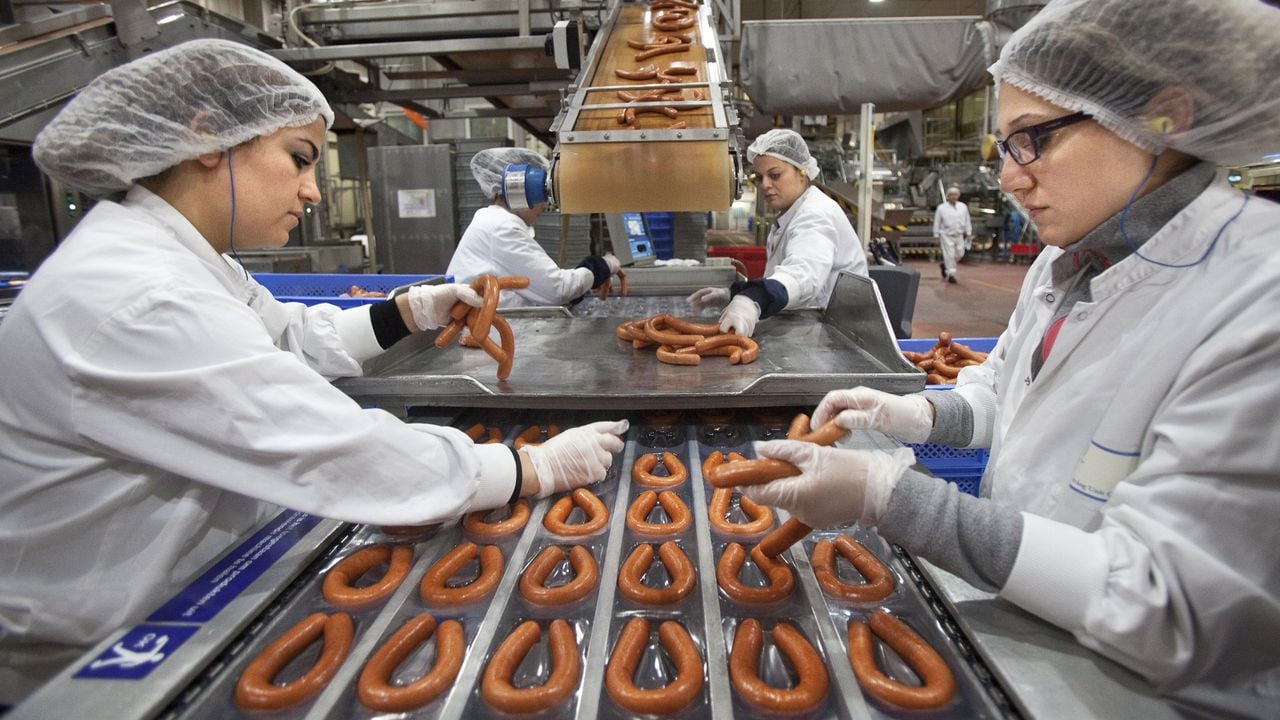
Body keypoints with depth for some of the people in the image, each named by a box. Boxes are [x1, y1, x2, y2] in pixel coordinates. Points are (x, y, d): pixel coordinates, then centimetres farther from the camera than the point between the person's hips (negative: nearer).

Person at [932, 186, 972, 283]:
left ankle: (945, 265, 31)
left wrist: (968, 233, 10)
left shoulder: (963, 207, 7)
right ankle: (950, 274, 3)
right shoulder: (941, 208, -3)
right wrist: (936, 235, -3)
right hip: (947, 235, -4)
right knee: (949, 255, -6)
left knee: (960, 254, 8)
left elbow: (967, 221, 12)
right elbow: (937, 222, 0)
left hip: (959, 235, 4)